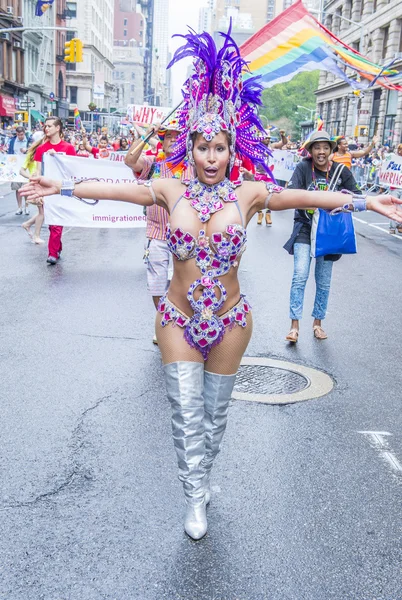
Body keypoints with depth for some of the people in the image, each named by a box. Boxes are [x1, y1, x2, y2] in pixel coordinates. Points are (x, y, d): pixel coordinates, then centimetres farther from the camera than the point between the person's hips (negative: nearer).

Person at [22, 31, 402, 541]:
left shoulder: (248, 194, -7)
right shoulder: (170, 191, -4)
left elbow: (308, 197, -11)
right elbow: (114, 188, 1)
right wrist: (62, 188, 2)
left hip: (230, 322, 0)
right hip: (177, 321, 0)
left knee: (215, 412, 15)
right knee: (186, 412, 3)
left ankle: (199, 479, 41)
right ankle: (196, 498, 22)